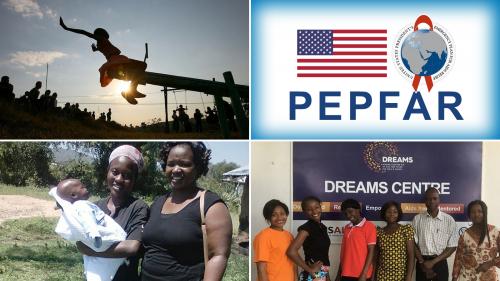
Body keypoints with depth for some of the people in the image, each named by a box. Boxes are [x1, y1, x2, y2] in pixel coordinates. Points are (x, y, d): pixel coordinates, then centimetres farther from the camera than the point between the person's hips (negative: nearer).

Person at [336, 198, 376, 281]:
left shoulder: (369, 226, -6)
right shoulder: (346, 228, 13)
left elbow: (371, 252, -9)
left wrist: (364, 274, -15)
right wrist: (339, 274, 14)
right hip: (346, 274, 6)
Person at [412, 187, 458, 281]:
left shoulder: (449, 220, -1)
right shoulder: (417, 219, 2)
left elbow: (452, 246, -3)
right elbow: (413, 244, 1)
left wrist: (433, 262, -10)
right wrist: (422, 263, -9)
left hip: (440, 263, -1)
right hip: (422, 263, 1)